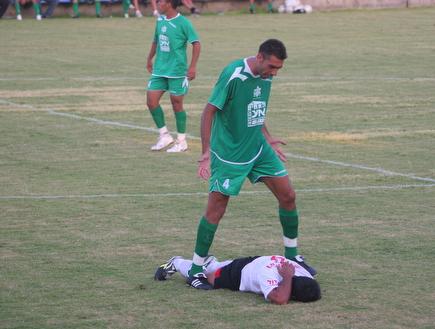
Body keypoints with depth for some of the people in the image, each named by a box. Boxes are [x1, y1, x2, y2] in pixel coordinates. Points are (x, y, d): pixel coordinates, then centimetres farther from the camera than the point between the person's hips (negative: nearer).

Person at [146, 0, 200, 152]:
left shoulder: (183, 23, -12)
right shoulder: (160, 20, 8)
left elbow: (196, 44, -12)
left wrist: (192, 66, -19)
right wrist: (150, 59, 28)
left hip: (177, 71, -6)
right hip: (159, 70, 6)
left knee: (177, 104, 1)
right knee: (151, 101, -1)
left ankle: (181, 141, 15)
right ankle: (164, 136, 14)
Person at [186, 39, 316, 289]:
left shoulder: (266, 77, 2)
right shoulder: (233, 75, -21)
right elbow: (209, 112, -18)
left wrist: (268, 139, 19)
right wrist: (206, 152, -22)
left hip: (258, 149, 7)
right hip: (228, 154, -7)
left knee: (288, 195, 5)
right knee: (216, 209, -5)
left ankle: (292, 255, 22)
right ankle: (196, 269, 6)